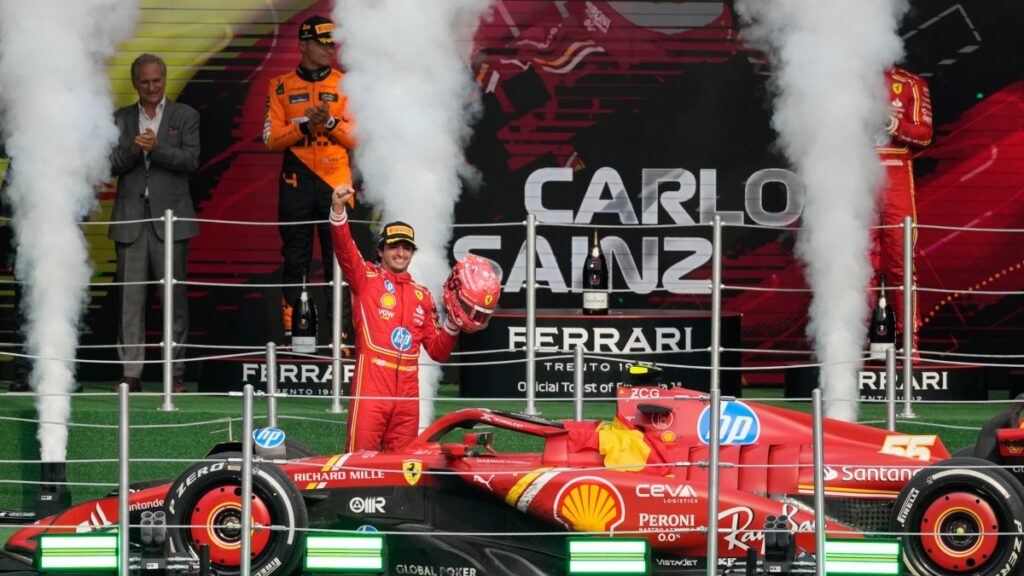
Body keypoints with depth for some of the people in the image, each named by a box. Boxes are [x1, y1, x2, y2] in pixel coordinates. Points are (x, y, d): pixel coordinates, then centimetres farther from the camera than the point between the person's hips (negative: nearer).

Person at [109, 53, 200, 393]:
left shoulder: (185, 116, 8)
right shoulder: (121, 119, 13)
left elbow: (191, 160, -4)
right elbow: (112, 165, 4)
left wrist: (156, 148, -16)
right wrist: (131, 150, -15)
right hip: (131, 219, 2)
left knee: (175, 297, -1)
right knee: (130, 298, 0)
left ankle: (176, 373, 3)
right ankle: (131, 373, 1)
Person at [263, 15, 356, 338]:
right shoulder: (282, 87, 7)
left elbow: (357, 138, 2)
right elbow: (271, 138, 1)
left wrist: (330, 122, -15)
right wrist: (304, 126, -14)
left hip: (335, 182, 0)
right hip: (296, 182, 0)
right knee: (295, 258, 2)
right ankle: (291, 332, 4)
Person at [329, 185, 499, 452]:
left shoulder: (422, 296, 19)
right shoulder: (366, 278, 7)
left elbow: (438, 351, 20)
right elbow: (344, 249, -13)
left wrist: (452, 324, 2)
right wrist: (338, 210, -29)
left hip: (407, 392, 5)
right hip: (371, 386, -5)